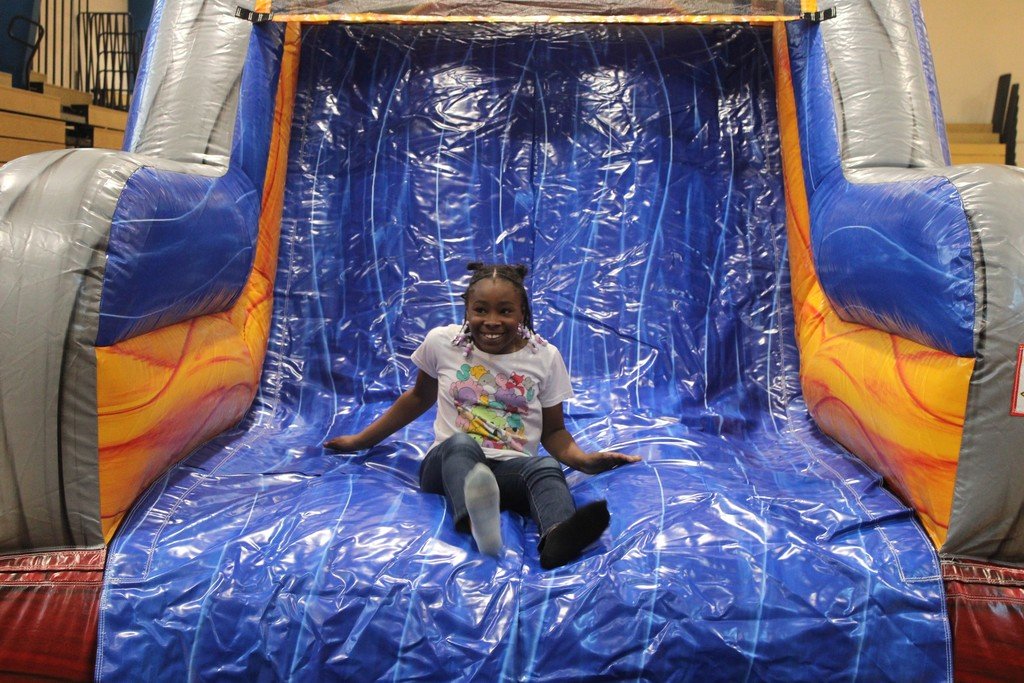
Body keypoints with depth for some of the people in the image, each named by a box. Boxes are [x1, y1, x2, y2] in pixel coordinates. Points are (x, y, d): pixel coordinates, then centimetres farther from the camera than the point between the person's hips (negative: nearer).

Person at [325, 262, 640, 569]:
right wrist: (361, 440, 23)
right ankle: (476, 521, -68)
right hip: (447, 463, 0)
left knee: (547, 467, -34)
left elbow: (553, 431, 10)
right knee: (461, 444, -36)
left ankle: (557, 537, -66)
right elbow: (419, 398, 20)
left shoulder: (545, 357, 4)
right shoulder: (441, 342, 4)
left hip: (511, 467, 1)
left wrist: (583, 460, -11)